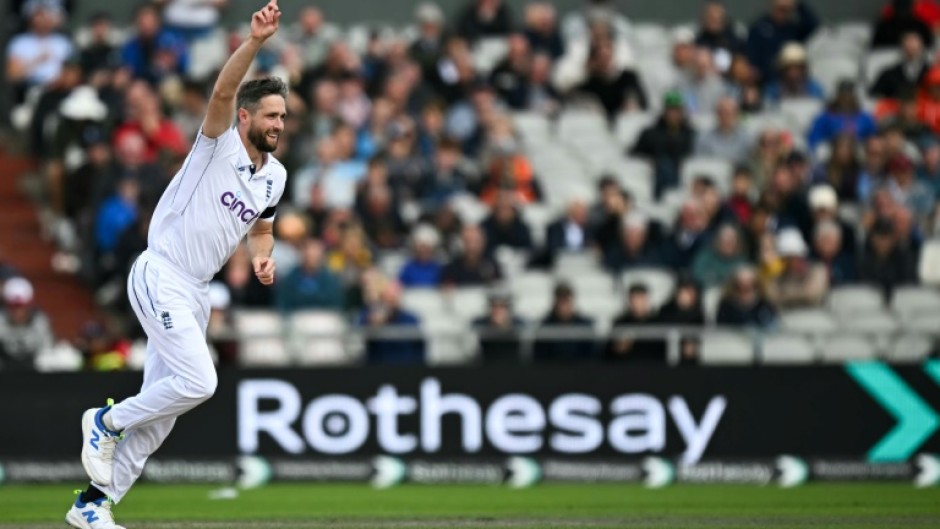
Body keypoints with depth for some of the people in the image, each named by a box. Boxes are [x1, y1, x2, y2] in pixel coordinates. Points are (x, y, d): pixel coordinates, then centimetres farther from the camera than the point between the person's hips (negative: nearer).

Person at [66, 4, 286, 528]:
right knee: (198, 382, -21)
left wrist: (263, 256, 3)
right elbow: (223, 92, -30)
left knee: (160, 411, 8)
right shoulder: (219, 145, -11)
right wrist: (255, 42, -44)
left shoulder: (275, 176, 10)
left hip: (196, 292, 8)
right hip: (160, 278, -8)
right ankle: (108, 421, 3)